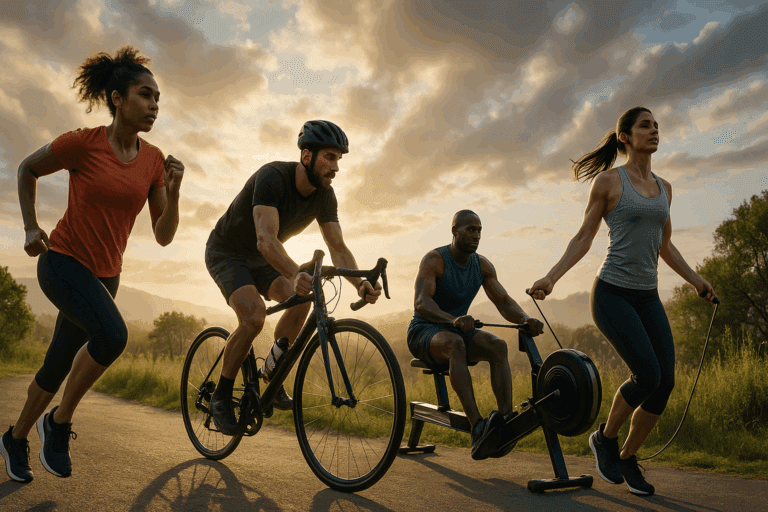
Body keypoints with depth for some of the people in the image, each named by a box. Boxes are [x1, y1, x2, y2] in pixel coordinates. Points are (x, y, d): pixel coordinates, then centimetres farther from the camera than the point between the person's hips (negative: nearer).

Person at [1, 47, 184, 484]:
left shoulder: (154, 160, -3)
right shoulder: (83, 143, -15)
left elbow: (164, 236, -4)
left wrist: (173, 192, -19)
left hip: (105, 274, 5)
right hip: (64, 262, -5)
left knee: (59, 367, 17)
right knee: (112, 334, -31)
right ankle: (60, 422, -5)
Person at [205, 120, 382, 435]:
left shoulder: (324, 195, -12)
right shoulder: (273, 176, -32)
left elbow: (338, 247, -15)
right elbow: (266, 240, -44)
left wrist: (360, 283, -34)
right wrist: (295, 274, -62)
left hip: (261, 259, 6)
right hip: (226, 253, -6)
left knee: (301, 300, -20)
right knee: (254, 316, -28)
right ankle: (221, 397, -7)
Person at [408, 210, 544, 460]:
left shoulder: (482, 265, 3)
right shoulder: (434, 260, -16)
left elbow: (504, 301, -3)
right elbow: (421, 303, -30)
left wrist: (526, 319, -25)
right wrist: (453, 320, -49)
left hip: (458, 331, 5)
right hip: (424, 332, -5)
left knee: (497, 345, -26)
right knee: (455, 344, -40)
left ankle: (507, 421, -38)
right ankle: (477, 427, -49)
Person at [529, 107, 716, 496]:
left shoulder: (664, 188, 14)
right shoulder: (608, 180, -3)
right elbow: (583, 238, -2)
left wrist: (694, 279, 15)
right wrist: (551, 277, -13)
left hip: (648, 298, 6)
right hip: (612, 292, -6)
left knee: (665, 383, -3)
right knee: (648, 375, -17)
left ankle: (627, 457, 19)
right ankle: (605, 438, 10)